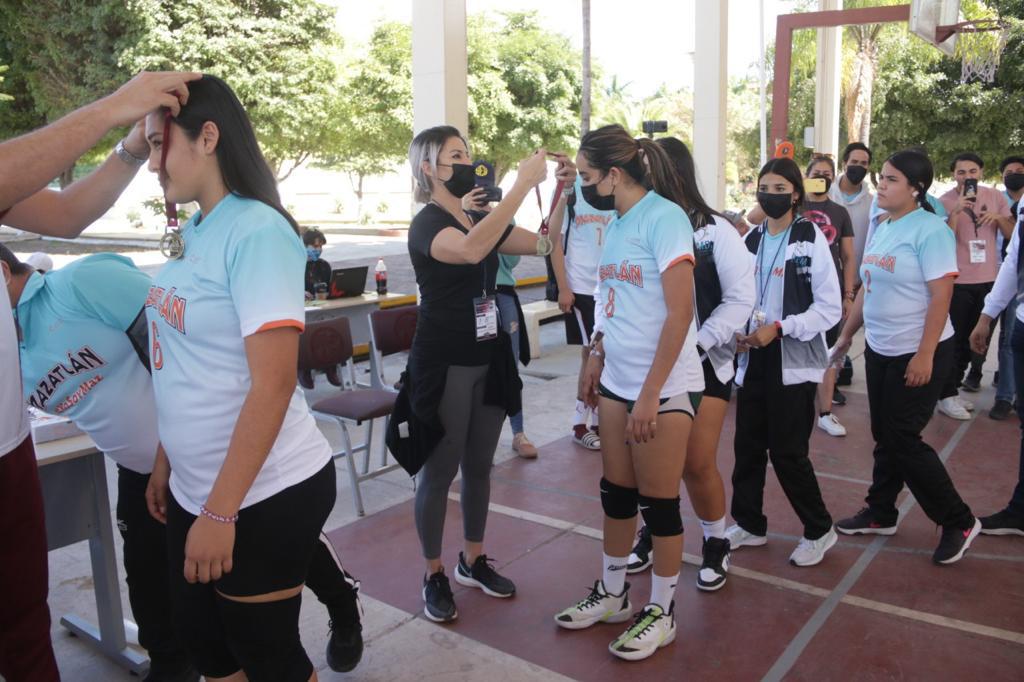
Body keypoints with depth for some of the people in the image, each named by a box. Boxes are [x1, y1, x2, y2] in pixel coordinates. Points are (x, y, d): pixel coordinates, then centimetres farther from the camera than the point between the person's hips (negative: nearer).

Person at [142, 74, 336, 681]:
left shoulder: (257, 231, -18)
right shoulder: (194, 232, 6)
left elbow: (273, 384, -23)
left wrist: (220, 513, -21)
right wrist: (166, 463, 17)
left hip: (266, 495, -8)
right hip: (196, 488, 8)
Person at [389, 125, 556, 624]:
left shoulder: (480, 220, 11)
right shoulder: (426, 224, -13)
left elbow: (543, 243, 10)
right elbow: (470, 251, -36)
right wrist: (523, 183, -34)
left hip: (489, 358, 7)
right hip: (444, 364, -7)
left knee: (479, 465, 15)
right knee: (439, 470, 4)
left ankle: (473, 560, 30)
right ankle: (434, 574, 19)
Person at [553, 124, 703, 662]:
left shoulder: (664, 217, -15)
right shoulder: (616, 223, 9)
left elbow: (679, 314, -19)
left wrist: (650, 393, -19)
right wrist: (596, 359, 13)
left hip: (664, 388, -7)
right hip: (617, 383, 7)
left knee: (658, 501, 5)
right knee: (616, 492, 15)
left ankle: (661, 612, 23)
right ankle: (611, 594, 33)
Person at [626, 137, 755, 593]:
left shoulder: (716, 232, -6)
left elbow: (739, 299, -9)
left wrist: (697, 343, -17)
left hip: (703, 363, -3)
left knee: (697, 464, -1)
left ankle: (716, 544, 23)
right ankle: (652, 532, 34)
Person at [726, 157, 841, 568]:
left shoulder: (811, 238, -7)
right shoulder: (752, 240, 9)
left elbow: (830, 307, -10)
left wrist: (779, 328, -19)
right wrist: (738, 332, -3)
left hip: (794, 361, -5)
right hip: (753, 358, 5)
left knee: (788, 452, -1)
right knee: (748, 446, 10)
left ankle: (819, 530, 20)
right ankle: (749, 525, 27)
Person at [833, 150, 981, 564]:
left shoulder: (930, 230, -15)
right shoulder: (880, 229, 9)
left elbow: (941, 297, -19)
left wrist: (924, 355, -22)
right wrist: (846, 336, 18)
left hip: (917, 354, -7)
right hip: (879, 350, 8)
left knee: (903, 440, -4)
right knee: (885, 436, 15)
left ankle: (959, 522, 13)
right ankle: (880, 514, 29)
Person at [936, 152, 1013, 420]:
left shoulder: (994, 196, 4)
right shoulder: (945, 201, -10)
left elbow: (1012, 234, 6)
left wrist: (997, 217, -11)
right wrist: (956, 211, -28)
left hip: (988, 280, 5)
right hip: (958, 281, -5)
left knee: (974, 337, 14)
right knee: (954, 338, -2)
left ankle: (953, 387, 26)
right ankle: (947, 395, 4)